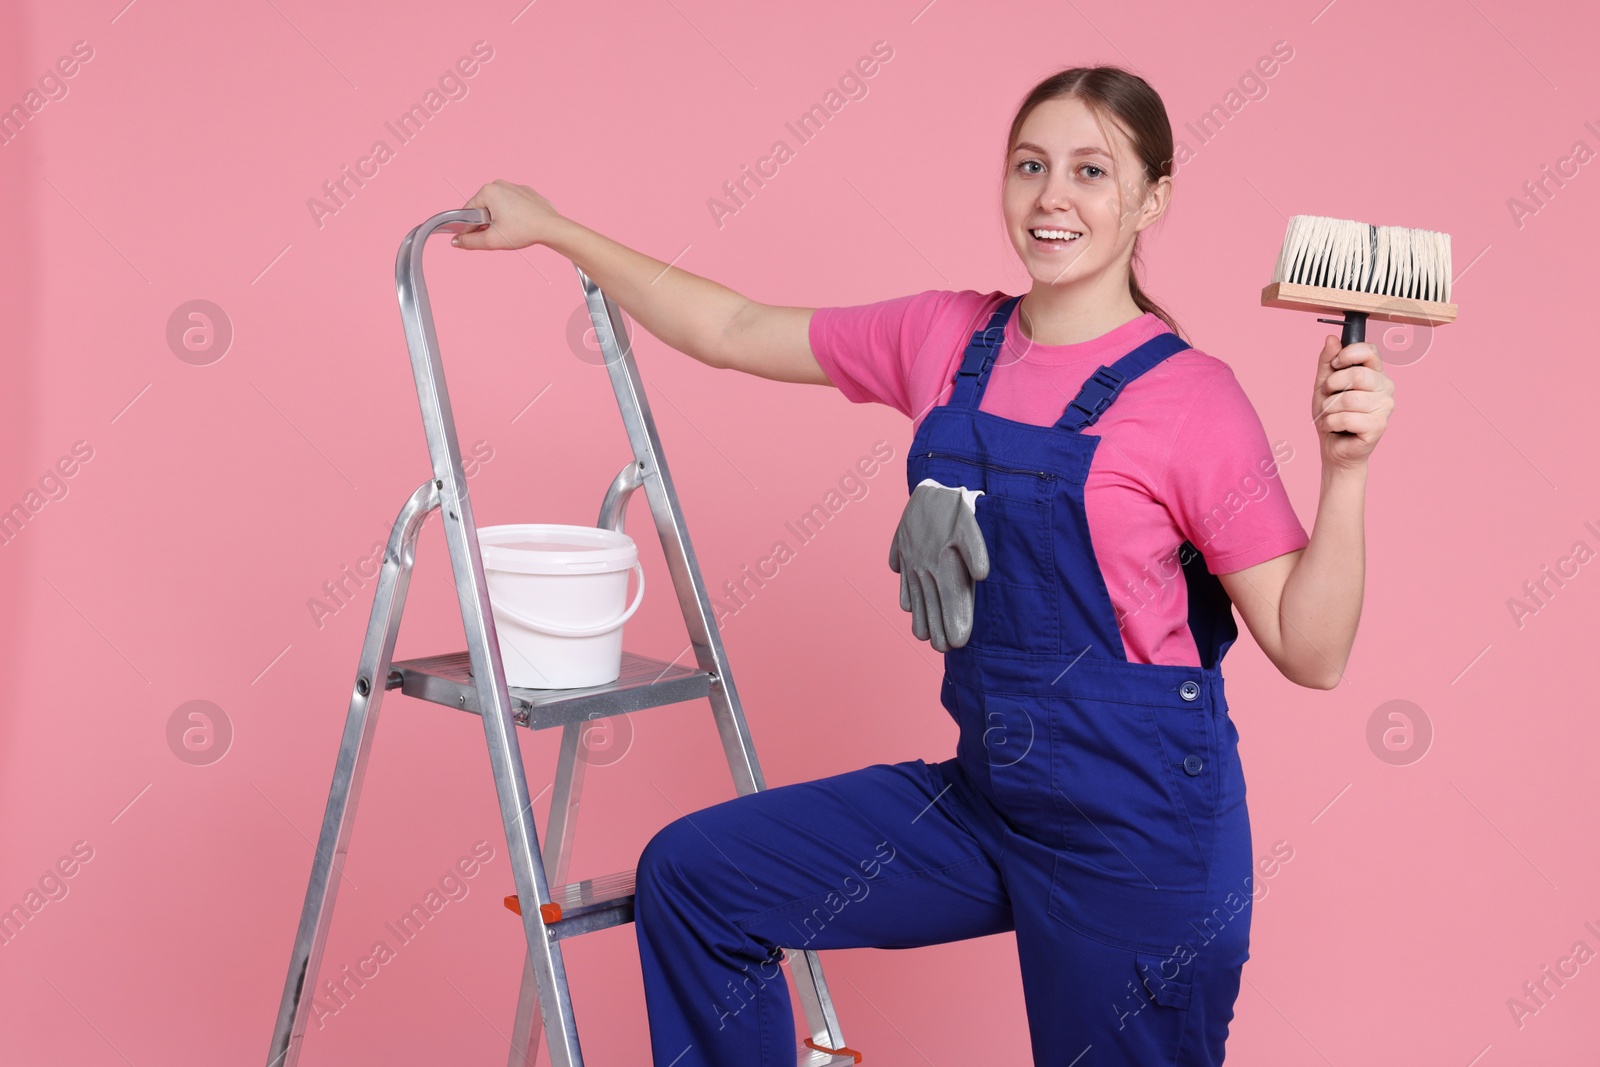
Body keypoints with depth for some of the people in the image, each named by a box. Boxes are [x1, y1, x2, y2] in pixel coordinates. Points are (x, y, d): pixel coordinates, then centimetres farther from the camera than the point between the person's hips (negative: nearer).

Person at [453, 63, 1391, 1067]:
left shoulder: (1190, 395, -13)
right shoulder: (947, 339, 2)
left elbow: (1310, 654, -12)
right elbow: (733, 331, 12)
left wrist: (1345, 470, -25)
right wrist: (551, 229, 15)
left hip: (1139, 826, -5)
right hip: (983, 790, 6)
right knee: (693, 875, 6)